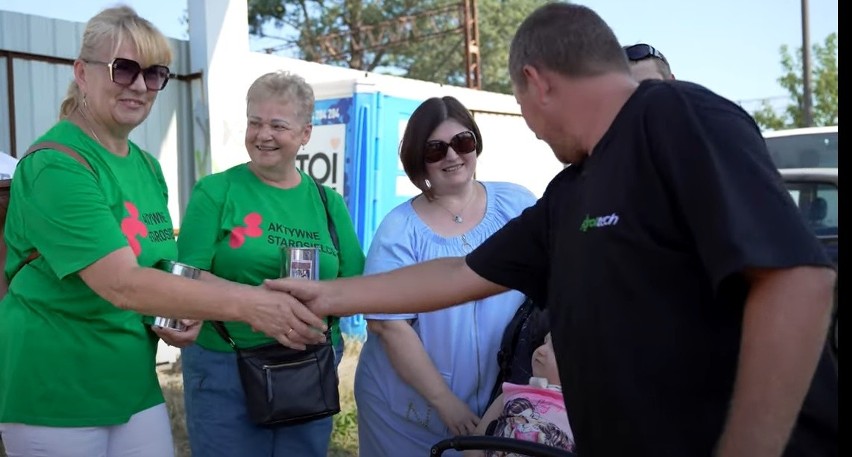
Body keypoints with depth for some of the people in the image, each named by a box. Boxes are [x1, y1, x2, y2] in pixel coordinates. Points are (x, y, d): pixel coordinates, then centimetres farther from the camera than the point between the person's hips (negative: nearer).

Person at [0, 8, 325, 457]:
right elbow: (121, 284, -29)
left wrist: (182, 314, -6)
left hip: (134, 383, 7)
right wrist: (246, 303, -36)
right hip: (55, 391, -6)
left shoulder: (148, 167, 5)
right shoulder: (56, 165, -19)